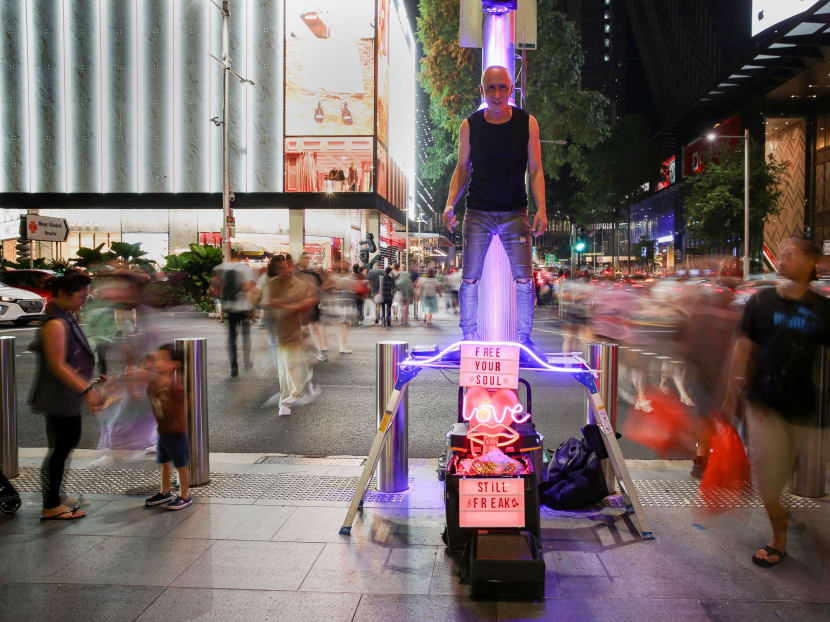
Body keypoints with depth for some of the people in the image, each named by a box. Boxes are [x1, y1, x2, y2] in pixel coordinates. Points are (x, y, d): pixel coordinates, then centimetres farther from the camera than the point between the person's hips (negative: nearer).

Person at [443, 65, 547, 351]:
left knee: (523, 279, -3)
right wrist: (450, 204, -6)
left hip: (515, 213, 0)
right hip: (477, 213, 1)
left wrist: (541, 209, -10)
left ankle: (524, 336, 13)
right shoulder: (470, 125, 1)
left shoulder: (527, 123, 0)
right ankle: (469, 335, 17)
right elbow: (462, 168, 8)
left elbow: (535, 170, 1)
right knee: (470, 279, 2)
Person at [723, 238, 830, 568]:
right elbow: (743, 347, 2)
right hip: (764, 404, 0)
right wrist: (732, 393, 1)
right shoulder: (761, 301, -1)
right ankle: (779, 538, 20)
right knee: (769, 473, 1)